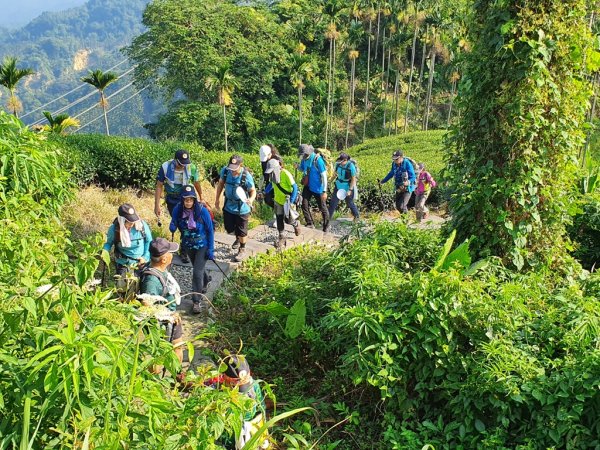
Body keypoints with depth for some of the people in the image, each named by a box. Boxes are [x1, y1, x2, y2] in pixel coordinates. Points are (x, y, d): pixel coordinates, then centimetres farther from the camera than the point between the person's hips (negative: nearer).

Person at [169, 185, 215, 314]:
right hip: (188, 245, 4)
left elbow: (210, 230, -15)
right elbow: (173, 226, -5)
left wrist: (211, 249, -16)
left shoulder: (202, 211, -24)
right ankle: (205, 282, 57)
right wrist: (172, 227, -30)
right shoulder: (177, 210, -16)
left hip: (202, 246, -4)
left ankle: (196, 301, 3)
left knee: (197, 272, -10)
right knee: (198, 268, 25)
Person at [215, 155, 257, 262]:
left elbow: (253, 191, -15)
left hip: (242, 208, -4)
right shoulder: (225, 171, -14)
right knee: (229, 229, 19)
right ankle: (237, 238, 53)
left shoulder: (246, 176, -25)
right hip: (228, 206, 4)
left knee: (241, 231, 9)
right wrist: (217, 199, 9)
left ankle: (242, 250, 34)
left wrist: (251, 199, -36)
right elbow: (221, 184, 4)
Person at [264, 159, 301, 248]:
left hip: (287, 201, -6)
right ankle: (281, 237, 20)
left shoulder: (286, 174, -25)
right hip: (278, 201, 6)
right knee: (279, 219, 8)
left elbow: (295, 187, -20)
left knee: (288, 219, 1)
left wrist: (291, 202, -21)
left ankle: (296, 224, 35)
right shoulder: (273, 175, -6)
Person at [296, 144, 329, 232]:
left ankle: (326, 226, 22)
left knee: (322, 207, 7)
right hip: (308, 186, 6)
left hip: (318, 188, -6)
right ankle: (310, 223, 10)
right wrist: (298, 166, -9)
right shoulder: (304, 159, -3)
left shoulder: (317, 160, -23)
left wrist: (324, 191, -23)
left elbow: (324, 176, -21)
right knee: (304, 205, -4)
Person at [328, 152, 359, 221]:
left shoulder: (351, 166, -23)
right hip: (338, 186, 5)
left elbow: (353, 179, -17)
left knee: (350, 203, 11)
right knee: (333, 202, 3)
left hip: (347, 187, -5)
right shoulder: (338, 164, -9)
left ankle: (356, 216, 34)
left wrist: (350, 190, -20)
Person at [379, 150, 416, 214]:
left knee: (401, 206, -17)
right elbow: (391, 174, 17)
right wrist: (383, 181, 22)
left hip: (407, 189, -7)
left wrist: (408, 182, -41)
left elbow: (413, 177, -21)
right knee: (398, 206, 12)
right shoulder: (394, 164, -2)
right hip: (399, 188, 7)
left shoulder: (407, 164, -20)